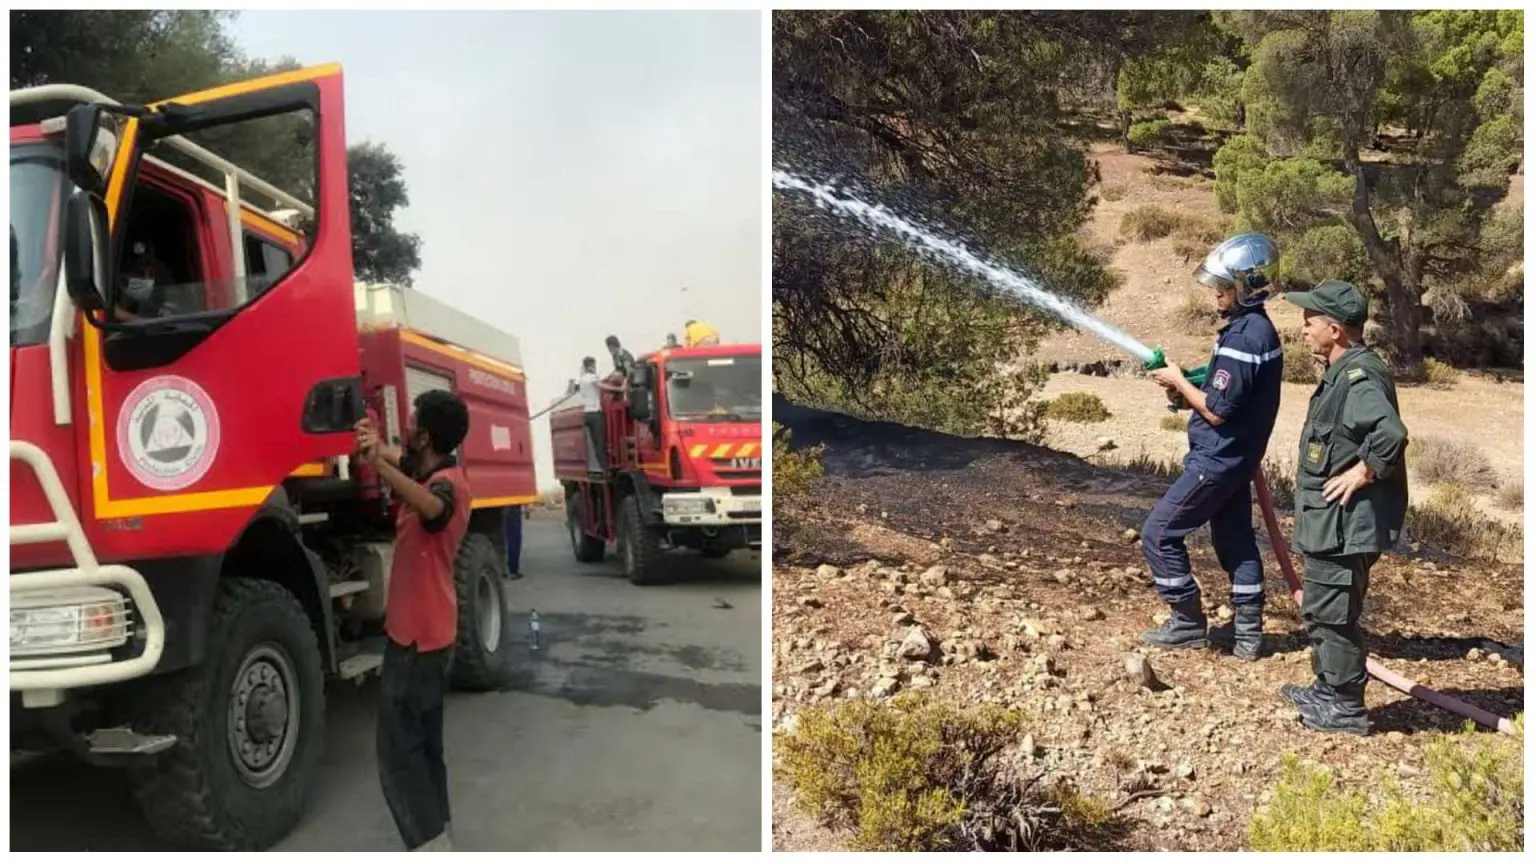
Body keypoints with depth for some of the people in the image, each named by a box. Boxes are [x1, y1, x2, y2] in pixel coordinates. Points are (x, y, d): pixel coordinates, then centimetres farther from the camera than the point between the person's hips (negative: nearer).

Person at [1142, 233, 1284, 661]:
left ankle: (1187, 624, 8)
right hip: (1235, 456, 10)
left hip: (1217, 459, -10)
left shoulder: (1243, 337, -23)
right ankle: (1247, 632, 22)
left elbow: (1218, 411, -23)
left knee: (1160, 534, -1)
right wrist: (1189, 391, 4)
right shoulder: (1260, 328, 9)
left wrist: (1180, 382, -10)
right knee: (1235, 540, 15)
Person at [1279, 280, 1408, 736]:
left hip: (1345, 524, -11)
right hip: (1330, 523, 11)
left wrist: (1361, 474, -23)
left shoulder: (1359, 376, -20)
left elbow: (1391, 434, -34)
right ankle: (1326, 688, 35)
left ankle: (1346, 707, 12)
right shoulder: (1342, 373, 12)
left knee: (1333, 613, -1)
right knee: (1319, 608, 21)